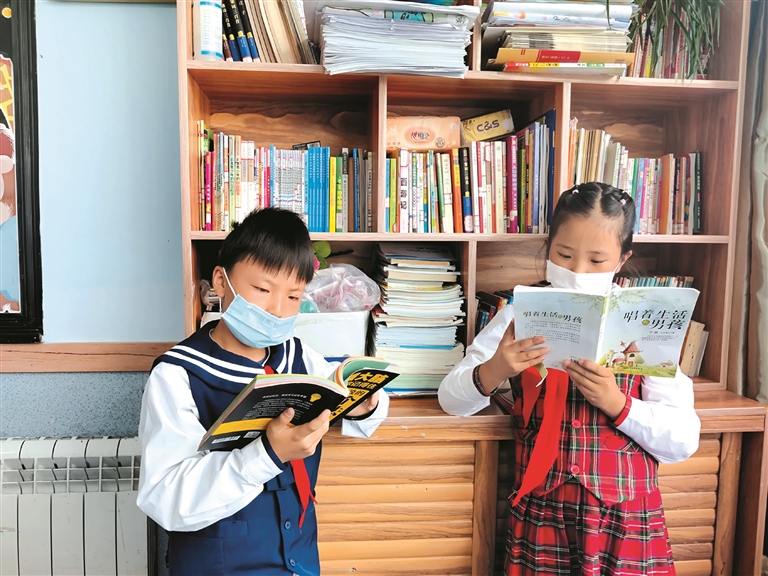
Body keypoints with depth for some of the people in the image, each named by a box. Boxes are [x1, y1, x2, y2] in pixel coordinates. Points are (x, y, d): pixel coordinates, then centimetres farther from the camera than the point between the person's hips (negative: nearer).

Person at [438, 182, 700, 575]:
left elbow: (684, 439, -5)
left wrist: (616, 404, -22)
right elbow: (452, 400, -3)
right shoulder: (521, 317, -3)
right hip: (540, 515, 0)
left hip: (628, 522, 0)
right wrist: (493, 372, -24)